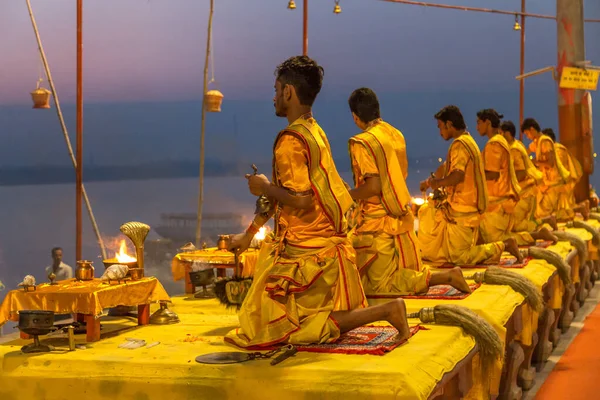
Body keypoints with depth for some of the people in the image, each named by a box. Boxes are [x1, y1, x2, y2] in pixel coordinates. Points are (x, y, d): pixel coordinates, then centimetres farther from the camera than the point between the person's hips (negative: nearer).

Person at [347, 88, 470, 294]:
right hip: (402, 217, 8)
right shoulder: (396, 134, 7)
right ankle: (447, 276, 0)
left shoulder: (362, 143, -16)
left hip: (377, 224, -8)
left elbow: (374, 186, -23)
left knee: (381, 284, -4)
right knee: (409, 273, 22)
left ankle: (446, 277, -14)